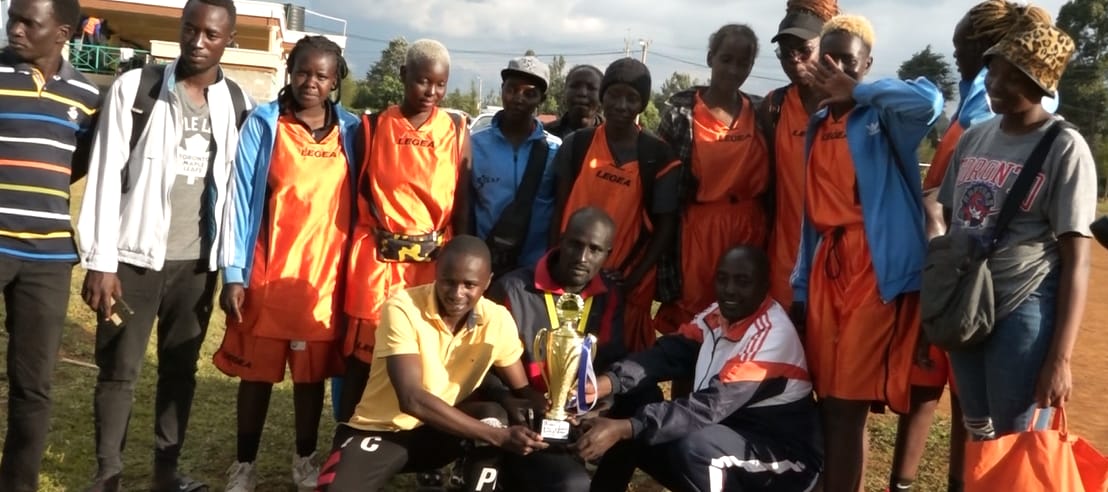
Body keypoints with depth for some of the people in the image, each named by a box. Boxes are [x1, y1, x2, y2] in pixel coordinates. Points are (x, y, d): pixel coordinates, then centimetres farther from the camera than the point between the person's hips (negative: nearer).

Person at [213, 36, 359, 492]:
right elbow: (241, 197, -4)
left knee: (313, 371, 12)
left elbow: (356, 201, 9)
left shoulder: (350, 130, 5)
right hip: (268, 275, -2)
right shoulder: (263, 124, -3)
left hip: (325, 276, 2)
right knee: (257, 370, 7)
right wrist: (233, 272, -9)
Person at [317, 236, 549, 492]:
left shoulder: (497, 320, -10)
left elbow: (522, 390, 0)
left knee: (493, 415, -26)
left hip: (439, 432, 4)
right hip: (381, 431, -3)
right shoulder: (402, 308, -23)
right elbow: (412, 399, -32)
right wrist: (499, 437, -37)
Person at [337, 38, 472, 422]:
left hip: (436, 260, 1)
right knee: (362, 352, 2)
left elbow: (463, 202, 5)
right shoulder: (373, 126, 4)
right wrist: (352, 255, 3)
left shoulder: (457, 132, 5)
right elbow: (356, 194, 6)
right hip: (377, 259, 0)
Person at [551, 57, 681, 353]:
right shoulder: (576, 145, 5)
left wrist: (633, 278, -8)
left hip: (626, 287, -1)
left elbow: (666, 227, 0)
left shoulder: (659, 157, -1)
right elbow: (560, 209, 8)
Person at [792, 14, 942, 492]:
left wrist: (857, 91, -14)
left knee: (848, 401, -6)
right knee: (827, 397, 10)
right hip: (826, 268, 6)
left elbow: (929, 101, -26)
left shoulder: (883, 116, -1)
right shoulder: (816, 125, 17)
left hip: (874, 271, -6)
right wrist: (800, 284, 13)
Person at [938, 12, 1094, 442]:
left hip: (1024, 314, -6)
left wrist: (1059, 358, -16)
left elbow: (1075, 262, -12)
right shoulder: (973, 138, 7)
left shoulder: (1064, 149, -10)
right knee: (977, 435, 18)